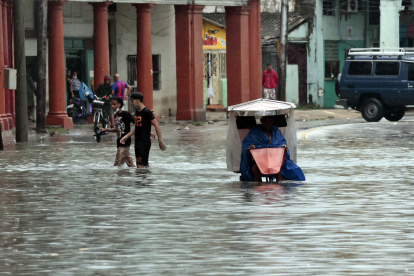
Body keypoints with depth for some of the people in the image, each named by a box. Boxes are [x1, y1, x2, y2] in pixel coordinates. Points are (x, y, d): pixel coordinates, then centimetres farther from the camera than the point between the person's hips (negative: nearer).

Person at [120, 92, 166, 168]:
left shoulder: (147, 112, -14)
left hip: (145, 143, -9)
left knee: (140, 165, -14)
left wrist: (160, 141, -15)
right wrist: (127, 136, 18)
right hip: (138, 142, 9)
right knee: (145, 165, 13)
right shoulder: (137, 111, 12)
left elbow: (156, 125, -14)